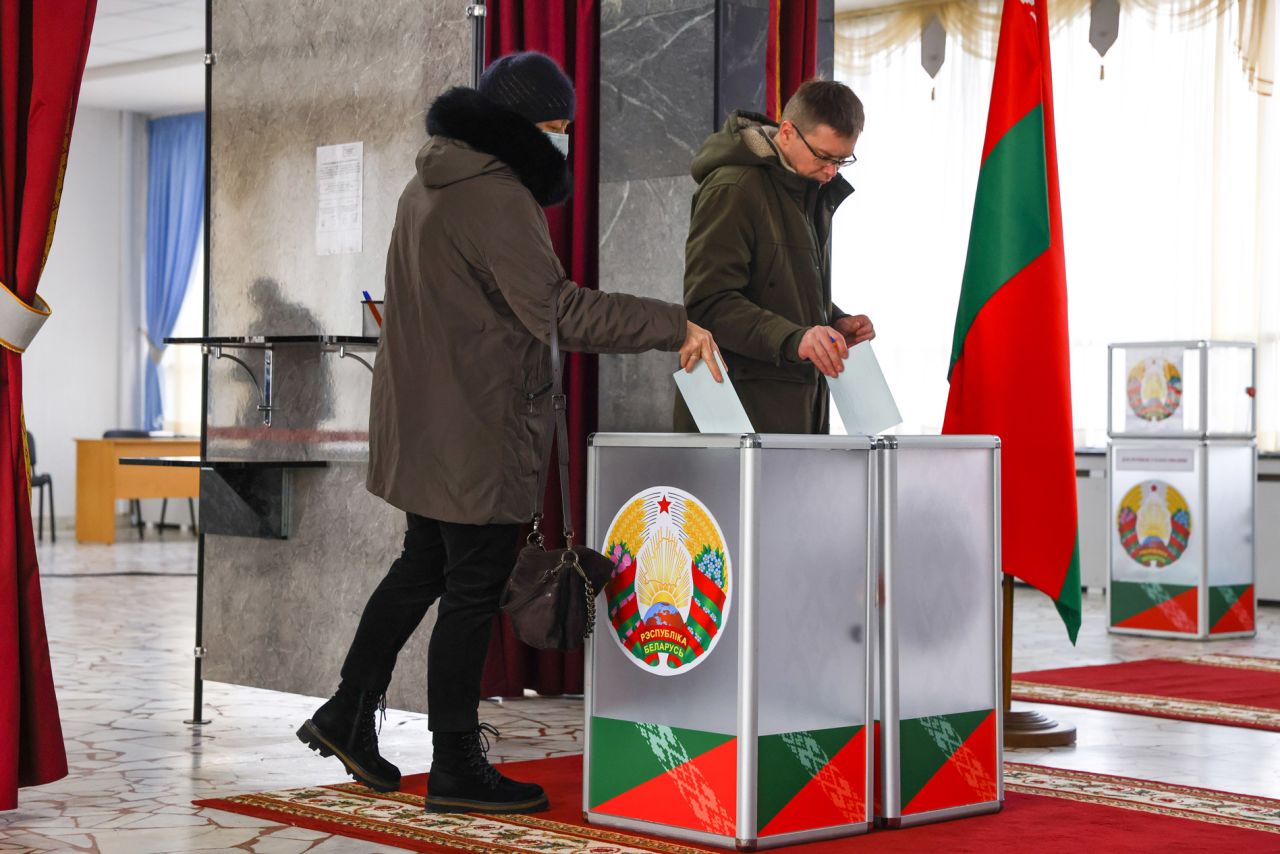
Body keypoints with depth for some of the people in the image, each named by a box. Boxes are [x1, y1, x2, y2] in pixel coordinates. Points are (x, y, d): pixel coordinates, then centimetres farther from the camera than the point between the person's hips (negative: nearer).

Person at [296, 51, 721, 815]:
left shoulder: (431, 185, 13)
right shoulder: (495, 198, -19)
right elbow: (561, 309, -23)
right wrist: (676, 326, -20)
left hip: (428, 426, 10)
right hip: (479, 435, -10)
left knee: (423, 567, 21)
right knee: (474, 590, -1)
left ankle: (350, 715, 26)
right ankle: (457, 767, 7)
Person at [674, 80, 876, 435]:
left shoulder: (815, 191, 16)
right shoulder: (733, 189, -14)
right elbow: (707, 303, -21)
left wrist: (835, 323, 6)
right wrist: (792, 338, -33)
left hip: (800, 404, 9)